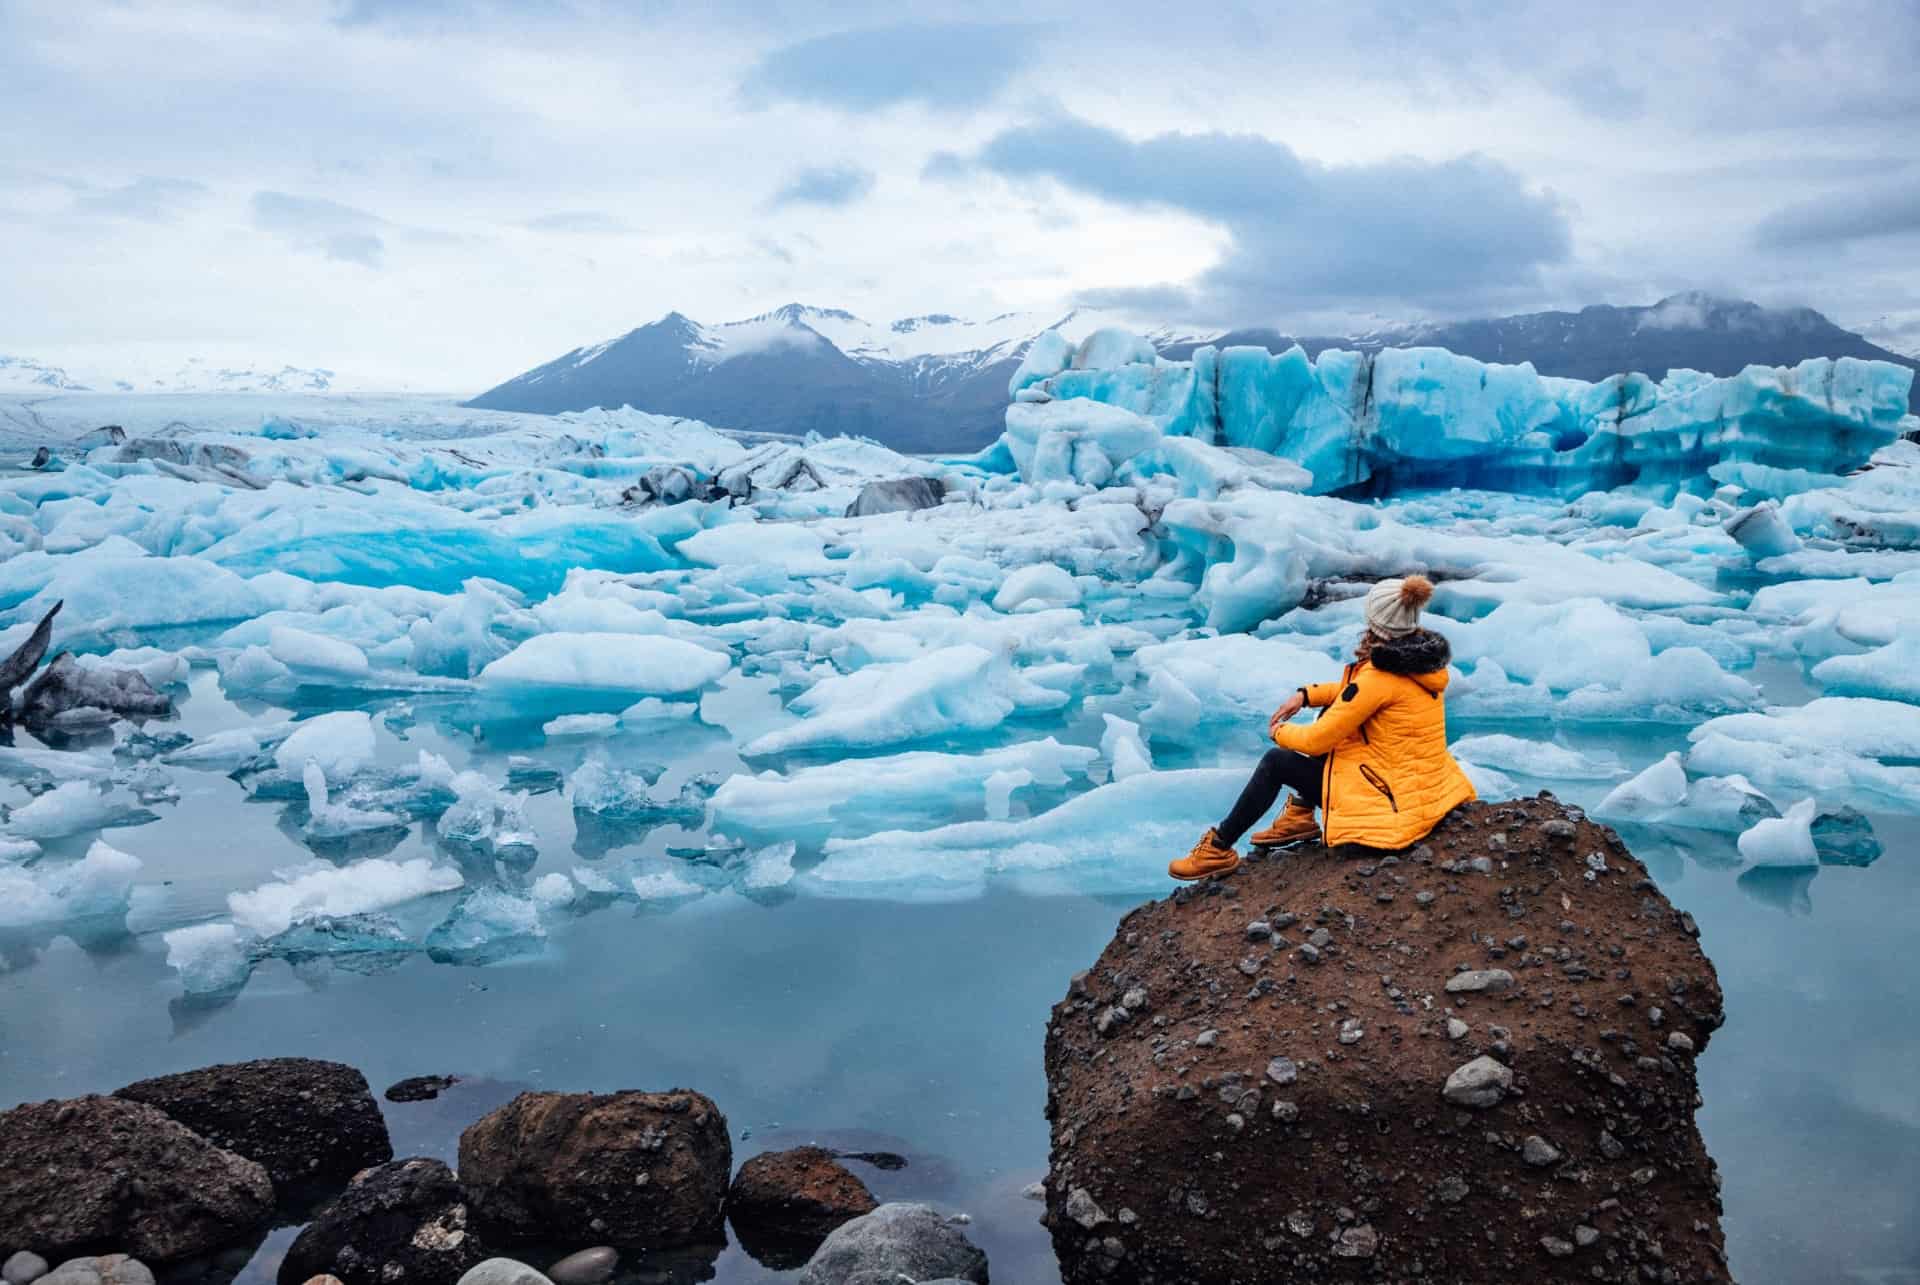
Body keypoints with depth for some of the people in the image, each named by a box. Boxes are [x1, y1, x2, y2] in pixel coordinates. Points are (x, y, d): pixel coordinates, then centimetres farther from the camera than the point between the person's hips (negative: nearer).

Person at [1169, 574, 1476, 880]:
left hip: (1392, 803, -8)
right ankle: (1301, 813, 24)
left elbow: (1317, 740, -15)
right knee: (1332, 711, 19)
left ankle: (1220, 849, 13)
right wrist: (1306, 695, 9)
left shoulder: (1380, 677, -23)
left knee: (1277, 761, 3)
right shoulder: (1423, 656, 1)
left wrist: (1280, 732, 5)